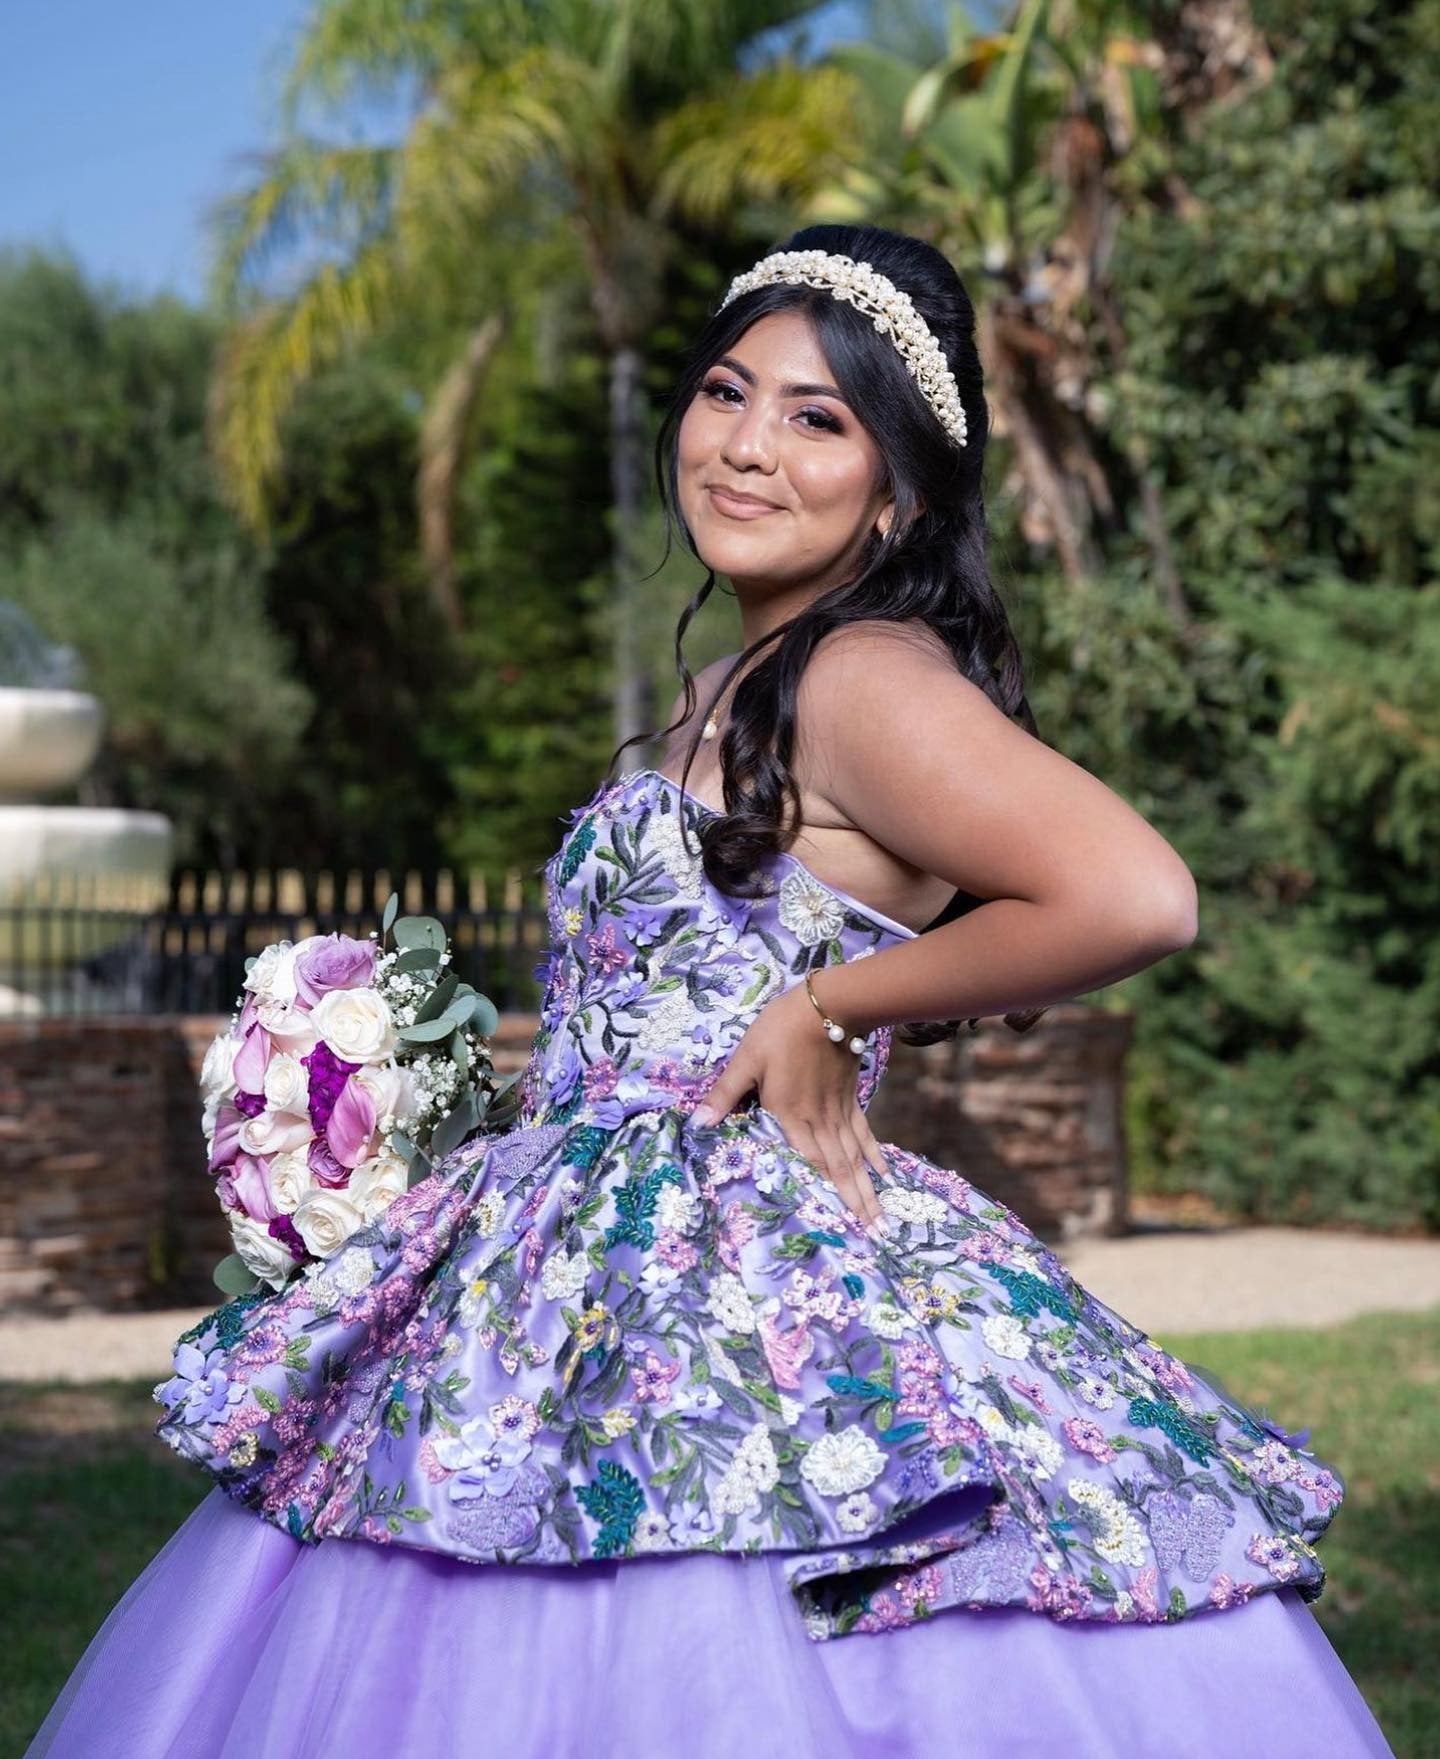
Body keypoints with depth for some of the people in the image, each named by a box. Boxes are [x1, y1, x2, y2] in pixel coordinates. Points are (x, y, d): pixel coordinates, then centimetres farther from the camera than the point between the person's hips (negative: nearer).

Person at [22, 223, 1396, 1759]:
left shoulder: (870, 678, -14)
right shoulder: (733, 685, 15)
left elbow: (1135, 897, -28)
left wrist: (831, 1009, -16)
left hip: (753, 1290, -9)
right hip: (606, 1272, 9)